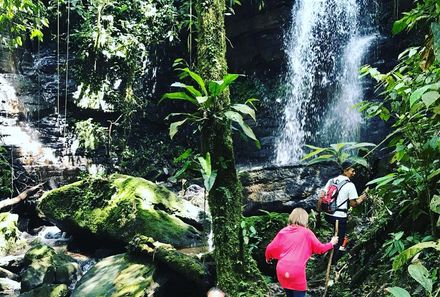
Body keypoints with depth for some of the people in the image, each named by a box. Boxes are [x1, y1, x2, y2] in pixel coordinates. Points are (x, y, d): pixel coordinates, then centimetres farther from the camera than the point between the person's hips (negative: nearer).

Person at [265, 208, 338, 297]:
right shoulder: (306, 232, 1)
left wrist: (268, 258, 28)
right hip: (297, 272, -4)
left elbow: (270, 249, 7)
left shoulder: (283, 231, 8)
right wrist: (331, 243, 25)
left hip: (282, 270, 4)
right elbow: (320, 248, 7)